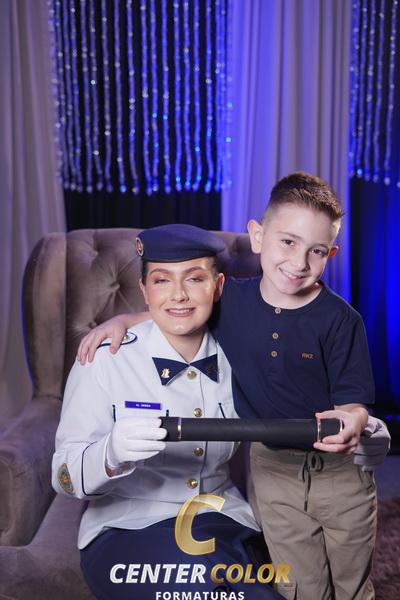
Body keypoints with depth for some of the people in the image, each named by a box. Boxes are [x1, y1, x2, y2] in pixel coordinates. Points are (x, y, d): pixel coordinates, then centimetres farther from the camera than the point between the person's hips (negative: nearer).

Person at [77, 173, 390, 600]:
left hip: (341, 468, -1)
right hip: (273, 468, 1)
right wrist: (124, 318, -6)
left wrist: (350, 420, -35)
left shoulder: (340, 320, -16)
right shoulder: (231, 300, -7)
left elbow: (354, 399, -12)